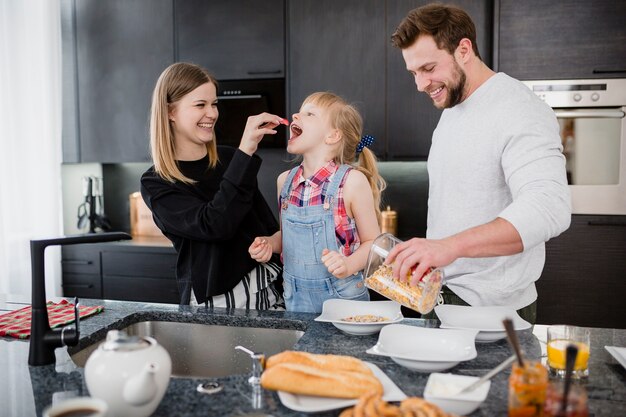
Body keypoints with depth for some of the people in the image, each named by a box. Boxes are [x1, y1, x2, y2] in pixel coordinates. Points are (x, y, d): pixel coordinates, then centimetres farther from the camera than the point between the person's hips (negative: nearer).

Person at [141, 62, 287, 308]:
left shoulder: (229, 158, 4)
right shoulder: (156, 184, -6)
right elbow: (214, 225, -22)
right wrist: (246, 152, -25)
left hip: (267, 289, 2)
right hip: (213, 302, -2)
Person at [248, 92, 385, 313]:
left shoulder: (352, 181, -14)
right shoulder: (285, 181, 1)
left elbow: (372, 241, -8)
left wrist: (349, 265, -25)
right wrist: (269, 243, -3)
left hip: (342, 298, -4)